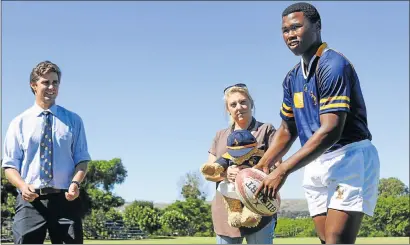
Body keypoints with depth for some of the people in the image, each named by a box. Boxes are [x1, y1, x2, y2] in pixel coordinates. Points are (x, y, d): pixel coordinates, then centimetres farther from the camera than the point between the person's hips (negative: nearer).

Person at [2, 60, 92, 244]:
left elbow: (82, 159, 8)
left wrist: (75, 183, -13)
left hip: (65, 200, 1)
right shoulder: (19, 123, 10)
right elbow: (10, 165, 7)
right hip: (30, 200, -1)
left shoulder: (73, 120, 12)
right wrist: (23, 186, -14)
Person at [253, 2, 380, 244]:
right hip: (316, 166, 8)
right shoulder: (293, 78, 12)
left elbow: (330, 131, -24)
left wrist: (282, 171, -25)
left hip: (349, 159, -8)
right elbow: (287, 130, 22)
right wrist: (258, 169, 13)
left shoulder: (332, 65, -15)